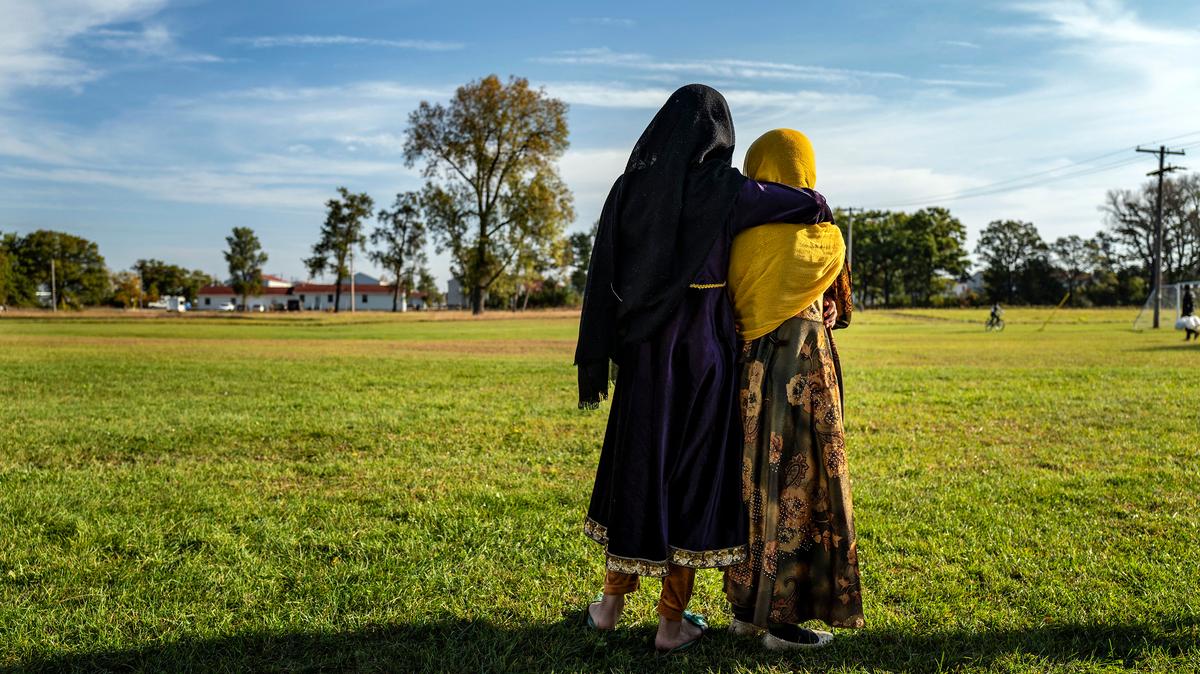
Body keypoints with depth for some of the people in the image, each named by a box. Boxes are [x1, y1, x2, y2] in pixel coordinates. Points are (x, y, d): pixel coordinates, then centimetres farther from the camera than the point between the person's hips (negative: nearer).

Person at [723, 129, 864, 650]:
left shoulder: (739, 233, 2)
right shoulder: (823, 237, -10)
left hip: (751, 372, 6)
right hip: (799, 371, -6)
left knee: (756, 482, 16)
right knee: (796, 487, 3)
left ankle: (747, 606, 25)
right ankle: (782, 620, 11)